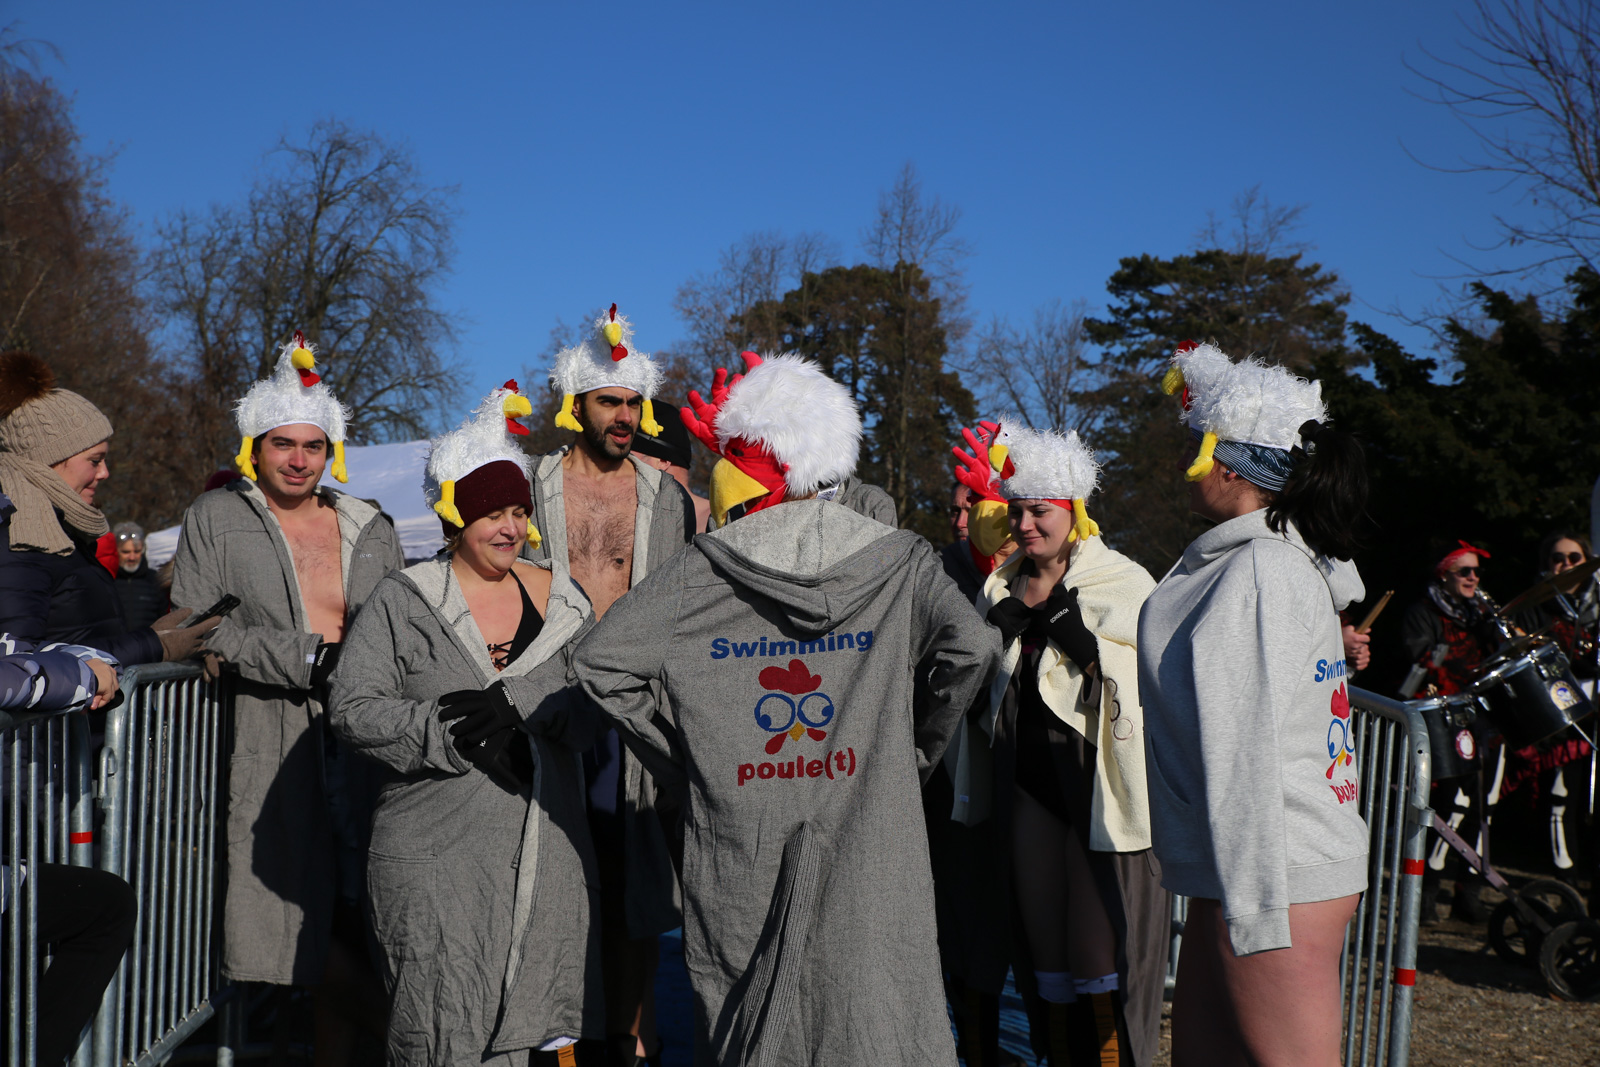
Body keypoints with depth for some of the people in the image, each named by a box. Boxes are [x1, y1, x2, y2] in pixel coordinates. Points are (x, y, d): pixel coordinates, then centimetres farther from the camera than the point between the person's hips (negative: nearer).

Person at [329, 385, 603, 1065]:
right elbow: (354, 709, -5)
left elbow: (593, 706, 3)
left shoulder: (558, 599, 10)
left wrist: (518, 707, -16)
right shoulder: (402, 601, 2)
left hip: (547, 849, 3)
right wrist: (456, 736, -16)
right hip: (436, 850, -2)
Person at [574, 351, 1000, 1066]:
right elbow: (972, 648, -11)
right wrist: (915, 750, 3)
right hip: (867, 853, 0)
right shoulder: (896, 559, 0)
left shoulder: (701, 570, -2)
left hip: (744, 854, 0)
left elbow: (598, 663, -7)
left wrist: (684, 755, 3)